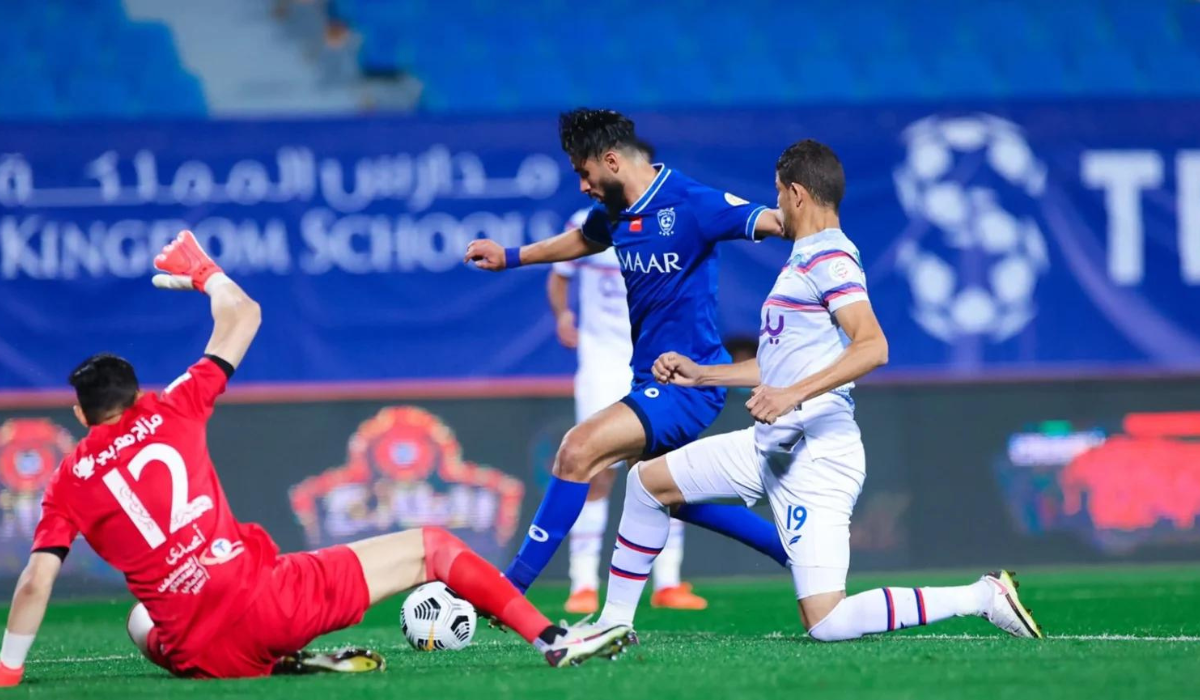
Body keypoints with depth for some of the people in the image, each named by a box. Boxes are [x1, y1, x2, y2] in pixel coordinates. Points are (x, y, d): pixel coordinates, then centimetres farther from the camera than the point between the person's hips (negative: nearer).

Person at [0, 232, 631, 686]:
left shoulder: (69, 481, 9)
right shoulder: (170, 413, 8)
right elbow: (243, 315, 18)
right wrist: (205, 274, 36)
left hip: (200, 652, 1)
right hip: (270, 596, -1)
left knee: (142, 623, 39)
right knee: (432, 547, 12)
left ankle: (283, 664, 13)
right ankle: (553, 640, 2)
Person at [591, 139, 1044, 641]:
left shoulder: (829, 260, -13)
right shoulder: (804, 261, 19)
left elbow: (872, 346, -27)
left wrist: (793, 394, -34)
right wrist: (700, 374, 29)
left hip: (815, 457, -10)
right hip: (769, 448, 10)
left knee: (827, 623, -15)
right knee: (646, 481, 14)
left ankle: (983, 596, -9)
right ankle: (613, 624, 22)